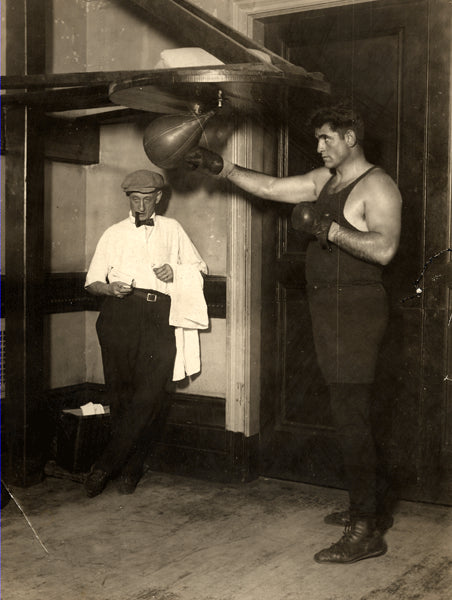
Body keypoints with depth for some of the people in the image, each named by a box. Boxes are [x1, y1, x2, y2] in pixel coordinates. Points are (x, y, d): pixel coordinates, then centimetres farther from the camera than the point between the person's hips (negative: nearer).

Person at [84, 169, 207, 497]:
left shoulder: (172, 229, 24)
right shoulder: (114, 233, 21)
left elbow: (200, 267, 25)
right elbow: (92, 281, 17)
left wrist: (175, 271, 4)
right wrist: (111, 288, -5)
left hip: (160, 315, 0)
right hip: (121, 312, 0)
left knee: (150, 393, -14)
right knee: (121, 390, -5)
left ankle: (105, 466, -10)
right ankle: (131, 468, 8)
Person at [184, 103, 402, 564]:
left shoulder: (376, 187, -9)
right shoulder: (325, 180, 17)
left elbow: (384, 248, -23)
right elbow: (269, 188, 19)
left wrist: (328, 228, -24)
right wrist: (220, 167, 16)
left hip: (354, 308, -9)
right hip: (328, 307, 9)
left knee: (350, 415, -9)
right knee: (350, 412, 14)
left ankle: (366, 531, -2)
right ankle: (372, 505, 27)